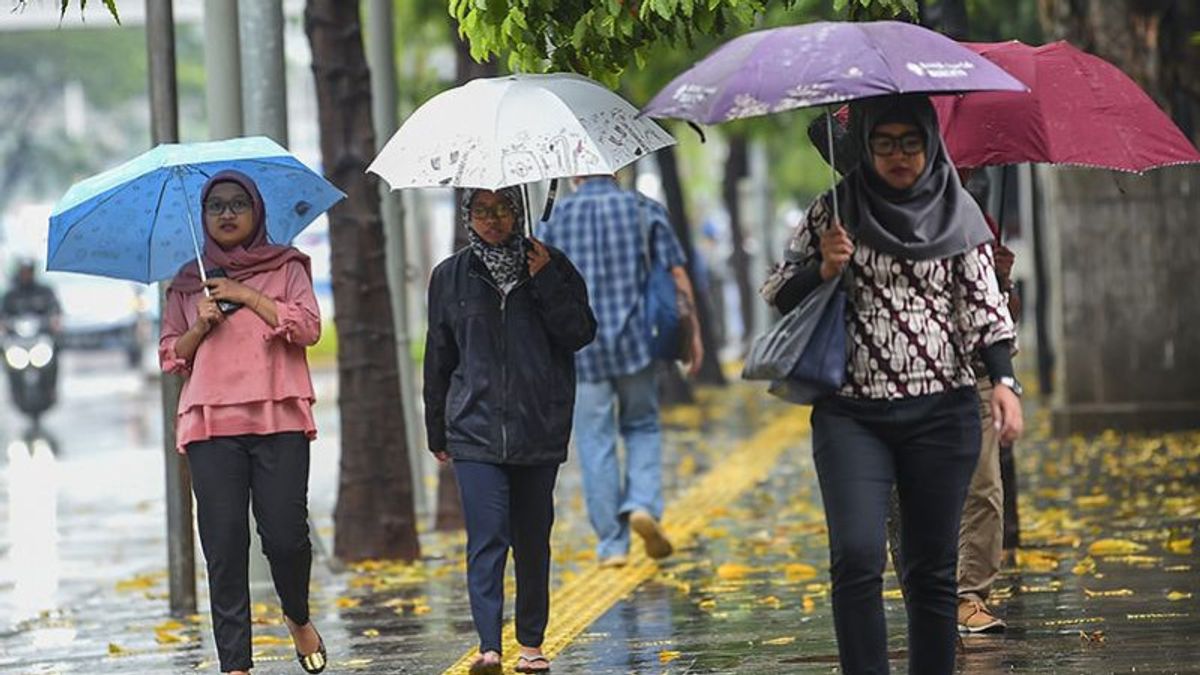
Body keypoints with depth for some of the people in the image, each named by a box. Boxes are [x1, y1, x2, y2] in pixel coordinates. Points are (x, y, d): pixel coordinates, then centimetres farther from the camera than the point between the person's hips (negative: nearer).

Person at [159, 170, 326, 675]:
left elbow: (308, 327, -2)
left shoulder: (286, 267, 12)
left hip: (279, 419, -2)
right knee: (224, 543, -5)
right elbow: (170, 356, 16)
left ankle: (298, 618, 21)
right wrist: (201, 325, -2)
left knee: (286, 534, -9)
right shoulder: (188, 283, 18)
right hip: (211, 423, 2)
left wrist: (246, 296, -5)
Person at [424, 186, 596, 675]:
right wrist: (437, 432, 15)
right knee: (487, 538, -12)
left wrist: (546, 283, -13)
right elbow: (438, 358, 13)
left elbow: (581, 333, -2)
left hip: (539, 428, 1)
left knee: (533, 539, 8)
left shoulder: (550, 266, 6)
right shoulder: (451, 277, 7)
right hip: (476, 429, -1)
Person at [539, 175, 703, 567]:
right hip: (634, 340, 0)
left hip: (580, 347, 0)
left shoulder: (557, 218, 2)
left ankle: (611, 545, 6)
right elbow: (677, 276, 0)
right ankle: (643, 504, -6)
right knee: (642, 426, 18)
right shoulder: (644, 210, 2)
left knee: (596, 443, 5)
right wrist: (693, 332, 8)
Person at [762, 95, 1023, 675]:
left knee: (932, 567, 4)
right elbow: (777, 292, 8)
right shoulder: (835, 210, 4)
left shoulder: (956, 212, 6)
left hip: (941, 413, 1)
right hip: (851, 414, -1)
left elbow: (983, 302, 5)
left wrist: (1003, 379, -7)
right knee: (857, 556, -15)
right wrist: (824, 269, -11)